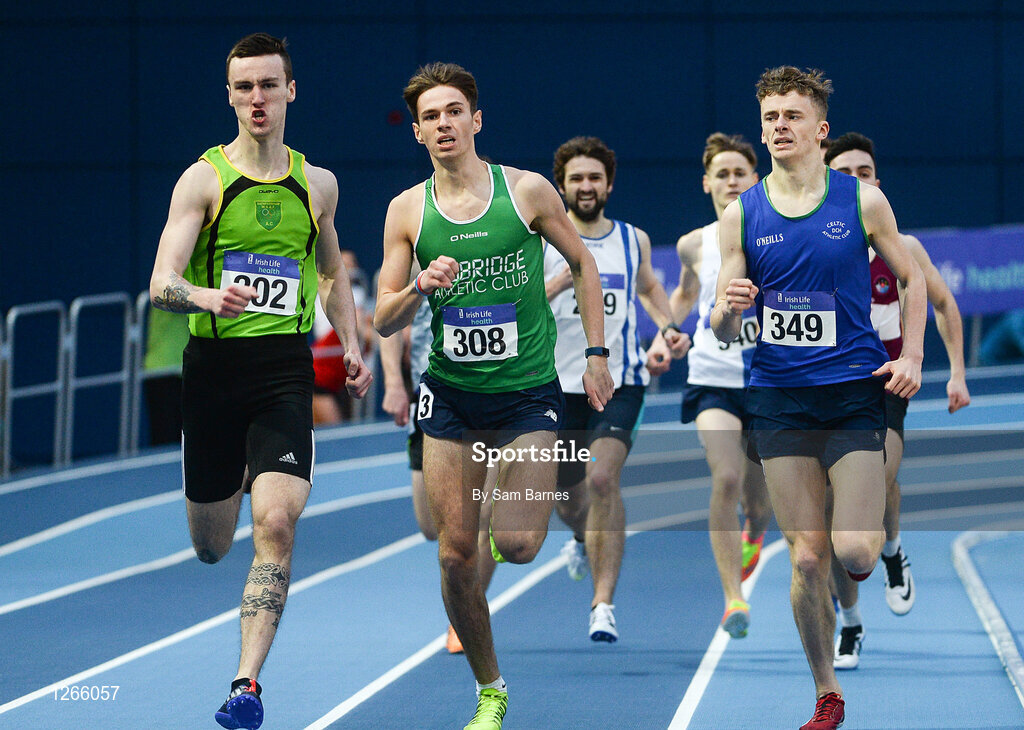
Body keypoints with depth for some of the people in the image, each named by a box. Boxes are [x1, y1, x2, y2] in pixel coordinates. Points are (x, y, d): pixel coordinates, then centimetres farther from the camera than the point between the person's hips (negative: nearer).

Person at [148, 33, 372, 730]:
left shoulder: (316, 184, 9)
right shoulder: (204, 180, -1)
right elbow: (161, 284, -11)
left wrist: (353, 346, 14)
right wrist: (207, 297, -32)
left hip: (286, 368, 1)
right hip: (213, 365, -1)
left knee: (276, 522, -20)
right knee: (211, 546, 11)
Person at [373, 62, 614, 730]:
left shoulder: (528, 190, -5)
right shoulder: (408, 211, 0)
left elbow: (583, 262, 9)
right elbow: (383, 321, 2)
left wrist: (596, 354, 5)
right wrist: (419, 289, -19)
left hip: (528, 392, -2)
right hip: (451, 395, 2)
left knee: (517, 544, -14)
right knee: (455, 554, -1)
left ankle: (535, 495, 24)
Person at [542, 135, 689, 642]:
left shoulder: (633, 240, 8)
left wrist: (667, 327, 12)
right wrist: (559, 282, -24)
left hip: (620, 380, 0)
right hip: (560, 382, 1)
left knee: (602, 479, -21)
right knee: (567, 497, 13)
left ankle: (603, 602, -20)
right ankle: (583, 538, 52)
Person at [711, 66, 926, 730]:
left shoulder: (862, 201, -1)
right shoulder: (741, 215, 3)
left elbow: (912, 277, 12)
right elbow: (724, 333, 5)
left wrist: (911, 357, -1)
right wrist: (728, 309, -18)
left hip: (854, 392, -2)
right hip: (779, 399, 2)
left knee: (854, 551, -12)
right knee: (806, 560, 0)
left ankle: (877, 538, 26)